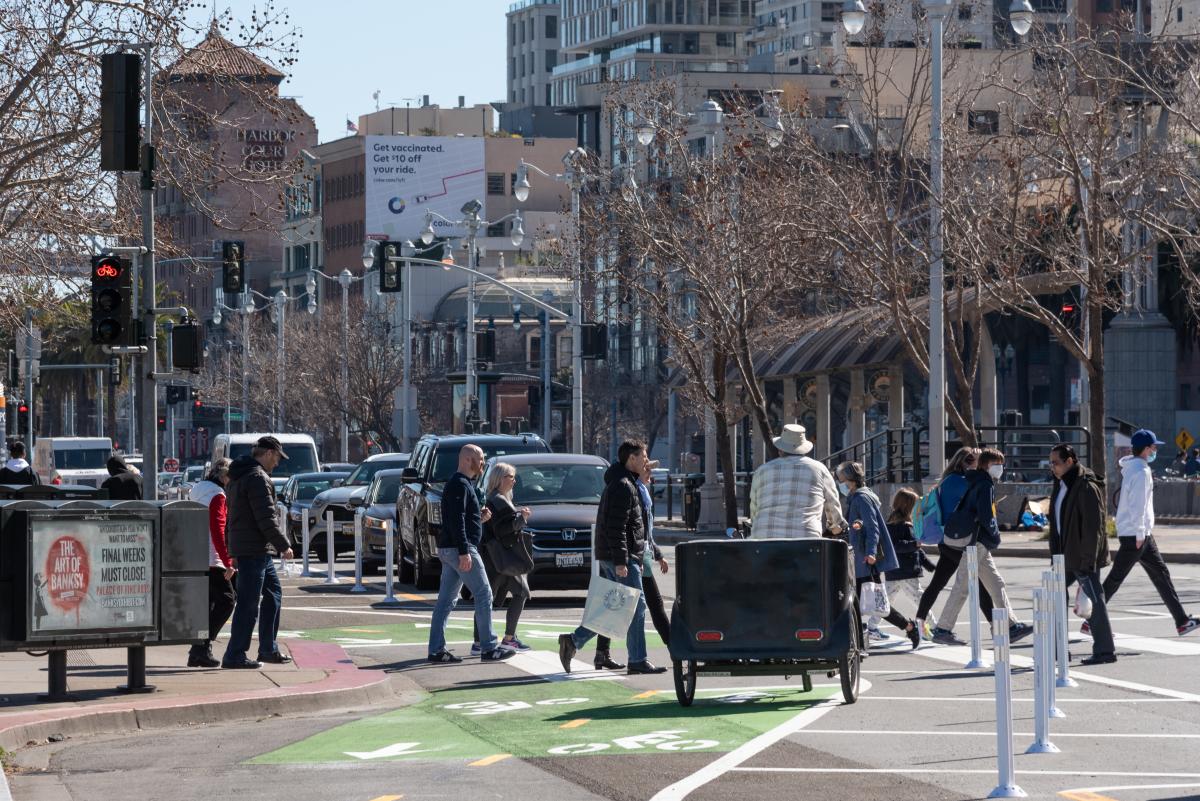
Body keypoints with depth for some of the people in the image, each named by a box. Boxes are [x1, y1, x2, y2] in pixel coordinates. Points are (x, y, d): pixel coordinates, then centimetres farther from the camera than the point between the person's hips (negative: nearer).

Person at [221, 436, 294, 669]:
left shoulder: (237, 478, 19)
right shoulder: (258, 478, -14)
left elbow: (231, 516, 23)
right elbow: (266, 518, -19)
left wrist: (232, 551, 24)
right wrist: (284, 545, -11)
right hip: (255, 550, -10)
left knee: (273, 593, 19)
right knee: (249, 603, -8)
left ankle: (268, 649, 23)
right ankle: (234, 656, -8)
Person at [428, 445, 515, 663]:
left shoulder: (461, 484, 20)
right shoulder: (460, 485, -12)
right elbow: (457, 520, -21)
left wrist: (480, 517, 11)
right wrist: (464, 552, -25)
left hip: (447, 549, 10)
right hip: (458, 548, -10)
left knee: (446, 600, 7)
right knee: (483, 594, -6)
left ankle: (436, 650, 5)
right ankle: (489, 647, -4)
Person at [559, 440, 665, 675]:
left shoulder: (628, 484, 20)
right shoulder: (622, 486, -14)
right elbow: (616, 527, -21)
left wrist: (636, 559, 26)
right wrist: (621, 561, -24)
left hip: (613, 558, 10)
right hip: (621, 557, -10)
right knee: (636, 605, -6)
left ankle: (573, 640, 9)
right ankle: (637, 660, -3)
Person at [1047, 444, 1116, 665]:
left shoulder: (1086, 488, -17)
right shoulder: (1061, 486, 12)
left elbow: (1093, 527, -20)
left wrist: (1087, 561, -21)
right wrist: (1056, 555, 18)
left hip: (1083, 557, -10)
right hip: (1066, 556, 10)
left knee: (1093, 602, -3)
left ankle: (1105, 651, 4)